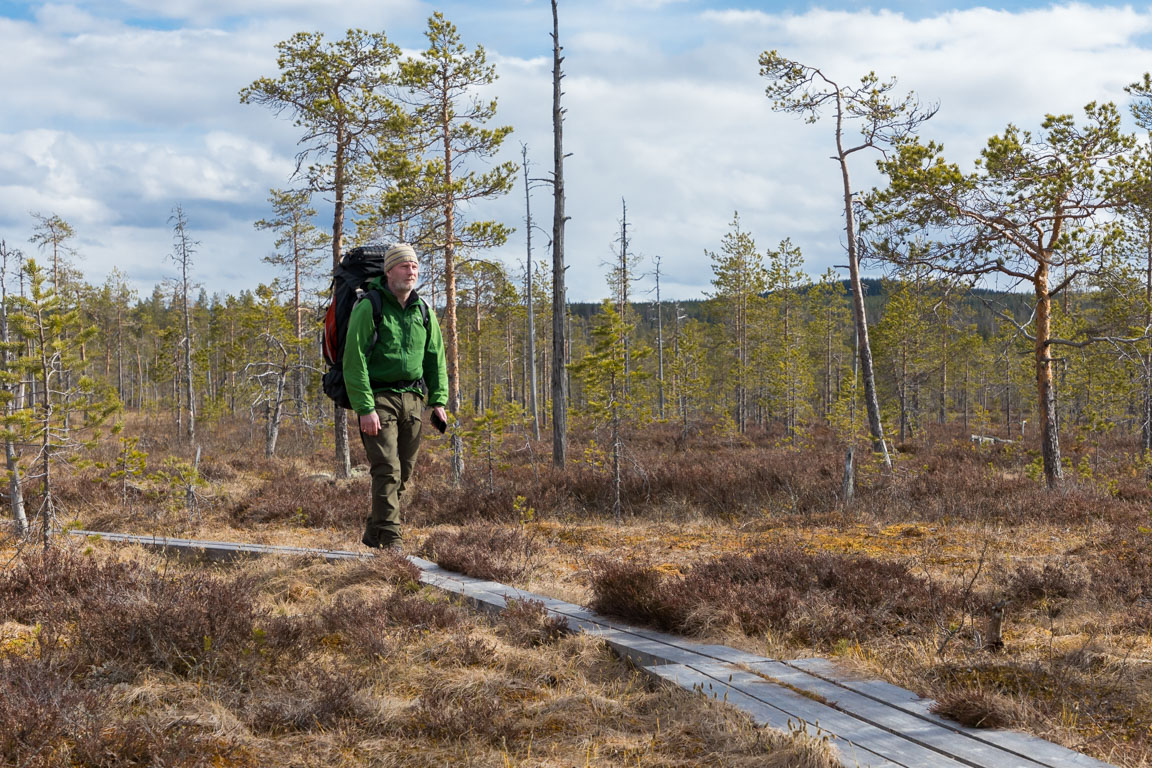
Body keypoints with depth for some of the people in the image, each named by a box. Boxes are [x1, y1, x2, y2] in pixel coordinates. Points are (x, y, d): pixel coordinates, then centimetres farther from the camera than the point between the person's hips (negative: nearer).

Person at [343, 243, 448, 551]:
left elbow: (436, 359, 17)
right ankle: (391, 542, -11)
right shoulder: (368, 308, -8)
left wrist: (438, 401, 6)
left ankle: (373, 535, 19)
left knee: (403, 473, 6)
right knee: (387, 470, -13)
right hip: (379, 398, -6)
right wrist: (365, 408, -18)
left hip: (413, 399, 6)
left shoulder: (423, 312, 11)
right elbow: (354, 361, -12)